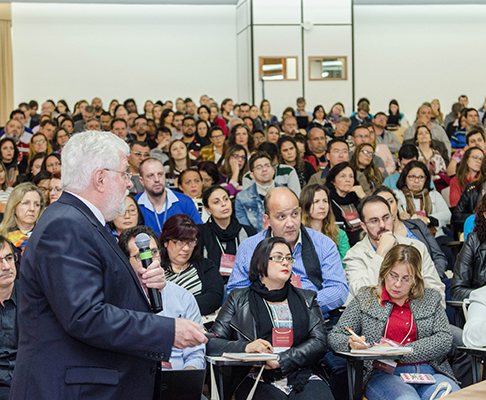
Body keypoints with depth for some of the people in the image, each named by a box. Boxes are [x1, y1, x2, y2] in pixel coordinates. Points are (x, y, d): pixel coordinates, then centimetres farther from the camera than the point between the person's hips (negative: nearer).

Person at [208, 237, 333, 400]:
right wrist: (246, 347, -14)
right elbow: (212, 343, 7)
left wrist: (280, 360, -10)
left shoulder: (306, 299, 20)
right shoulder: (239, 299, 14)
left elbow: (319, 342, 6)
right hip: (258, 380, -2)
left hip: (304, 377, 3)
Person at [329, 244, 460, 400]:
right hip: (383, 375, -2)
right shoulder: (365, 299, 12)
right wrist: (352, 343, -14)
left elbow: (445, 339, 4)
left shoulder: (430, 298, 16)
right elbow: (334, 337, 12)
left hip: (428, 371, 2)